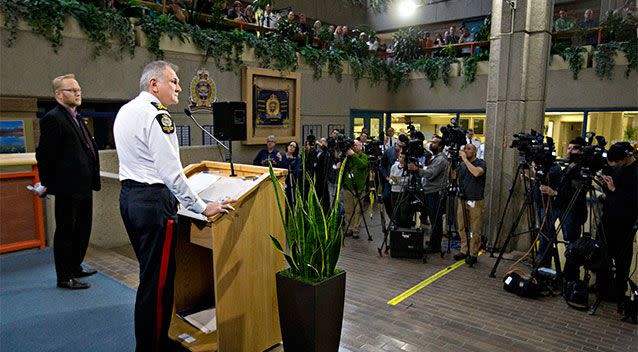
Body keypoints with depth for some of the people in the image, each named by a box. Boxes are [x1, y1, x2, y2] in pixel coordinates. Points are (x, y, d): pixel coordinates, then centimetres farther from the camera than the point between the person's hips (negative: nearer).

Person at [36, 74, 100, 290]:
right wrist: (48, 184, -9)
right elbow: (45, 154, -14)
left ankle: (75, 267, 33)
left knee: (83, 229, 18)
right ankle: (64, 277, 13)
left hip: (84, 186, 9)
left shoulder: (77, 119, 17)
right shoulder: (53, 118, -12)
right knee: (65, 231, 2)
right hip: (68, 187, -9)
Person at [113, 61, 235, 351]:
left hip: (129, 195, 11)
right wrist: (202, 207, -14)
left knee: (149, 274, 21)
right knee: (158, 281, -2)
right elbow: (170, 171, -20)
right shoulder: (156, 114, -15)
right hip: (153, 201, -11)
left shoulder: (125, 111, 15)